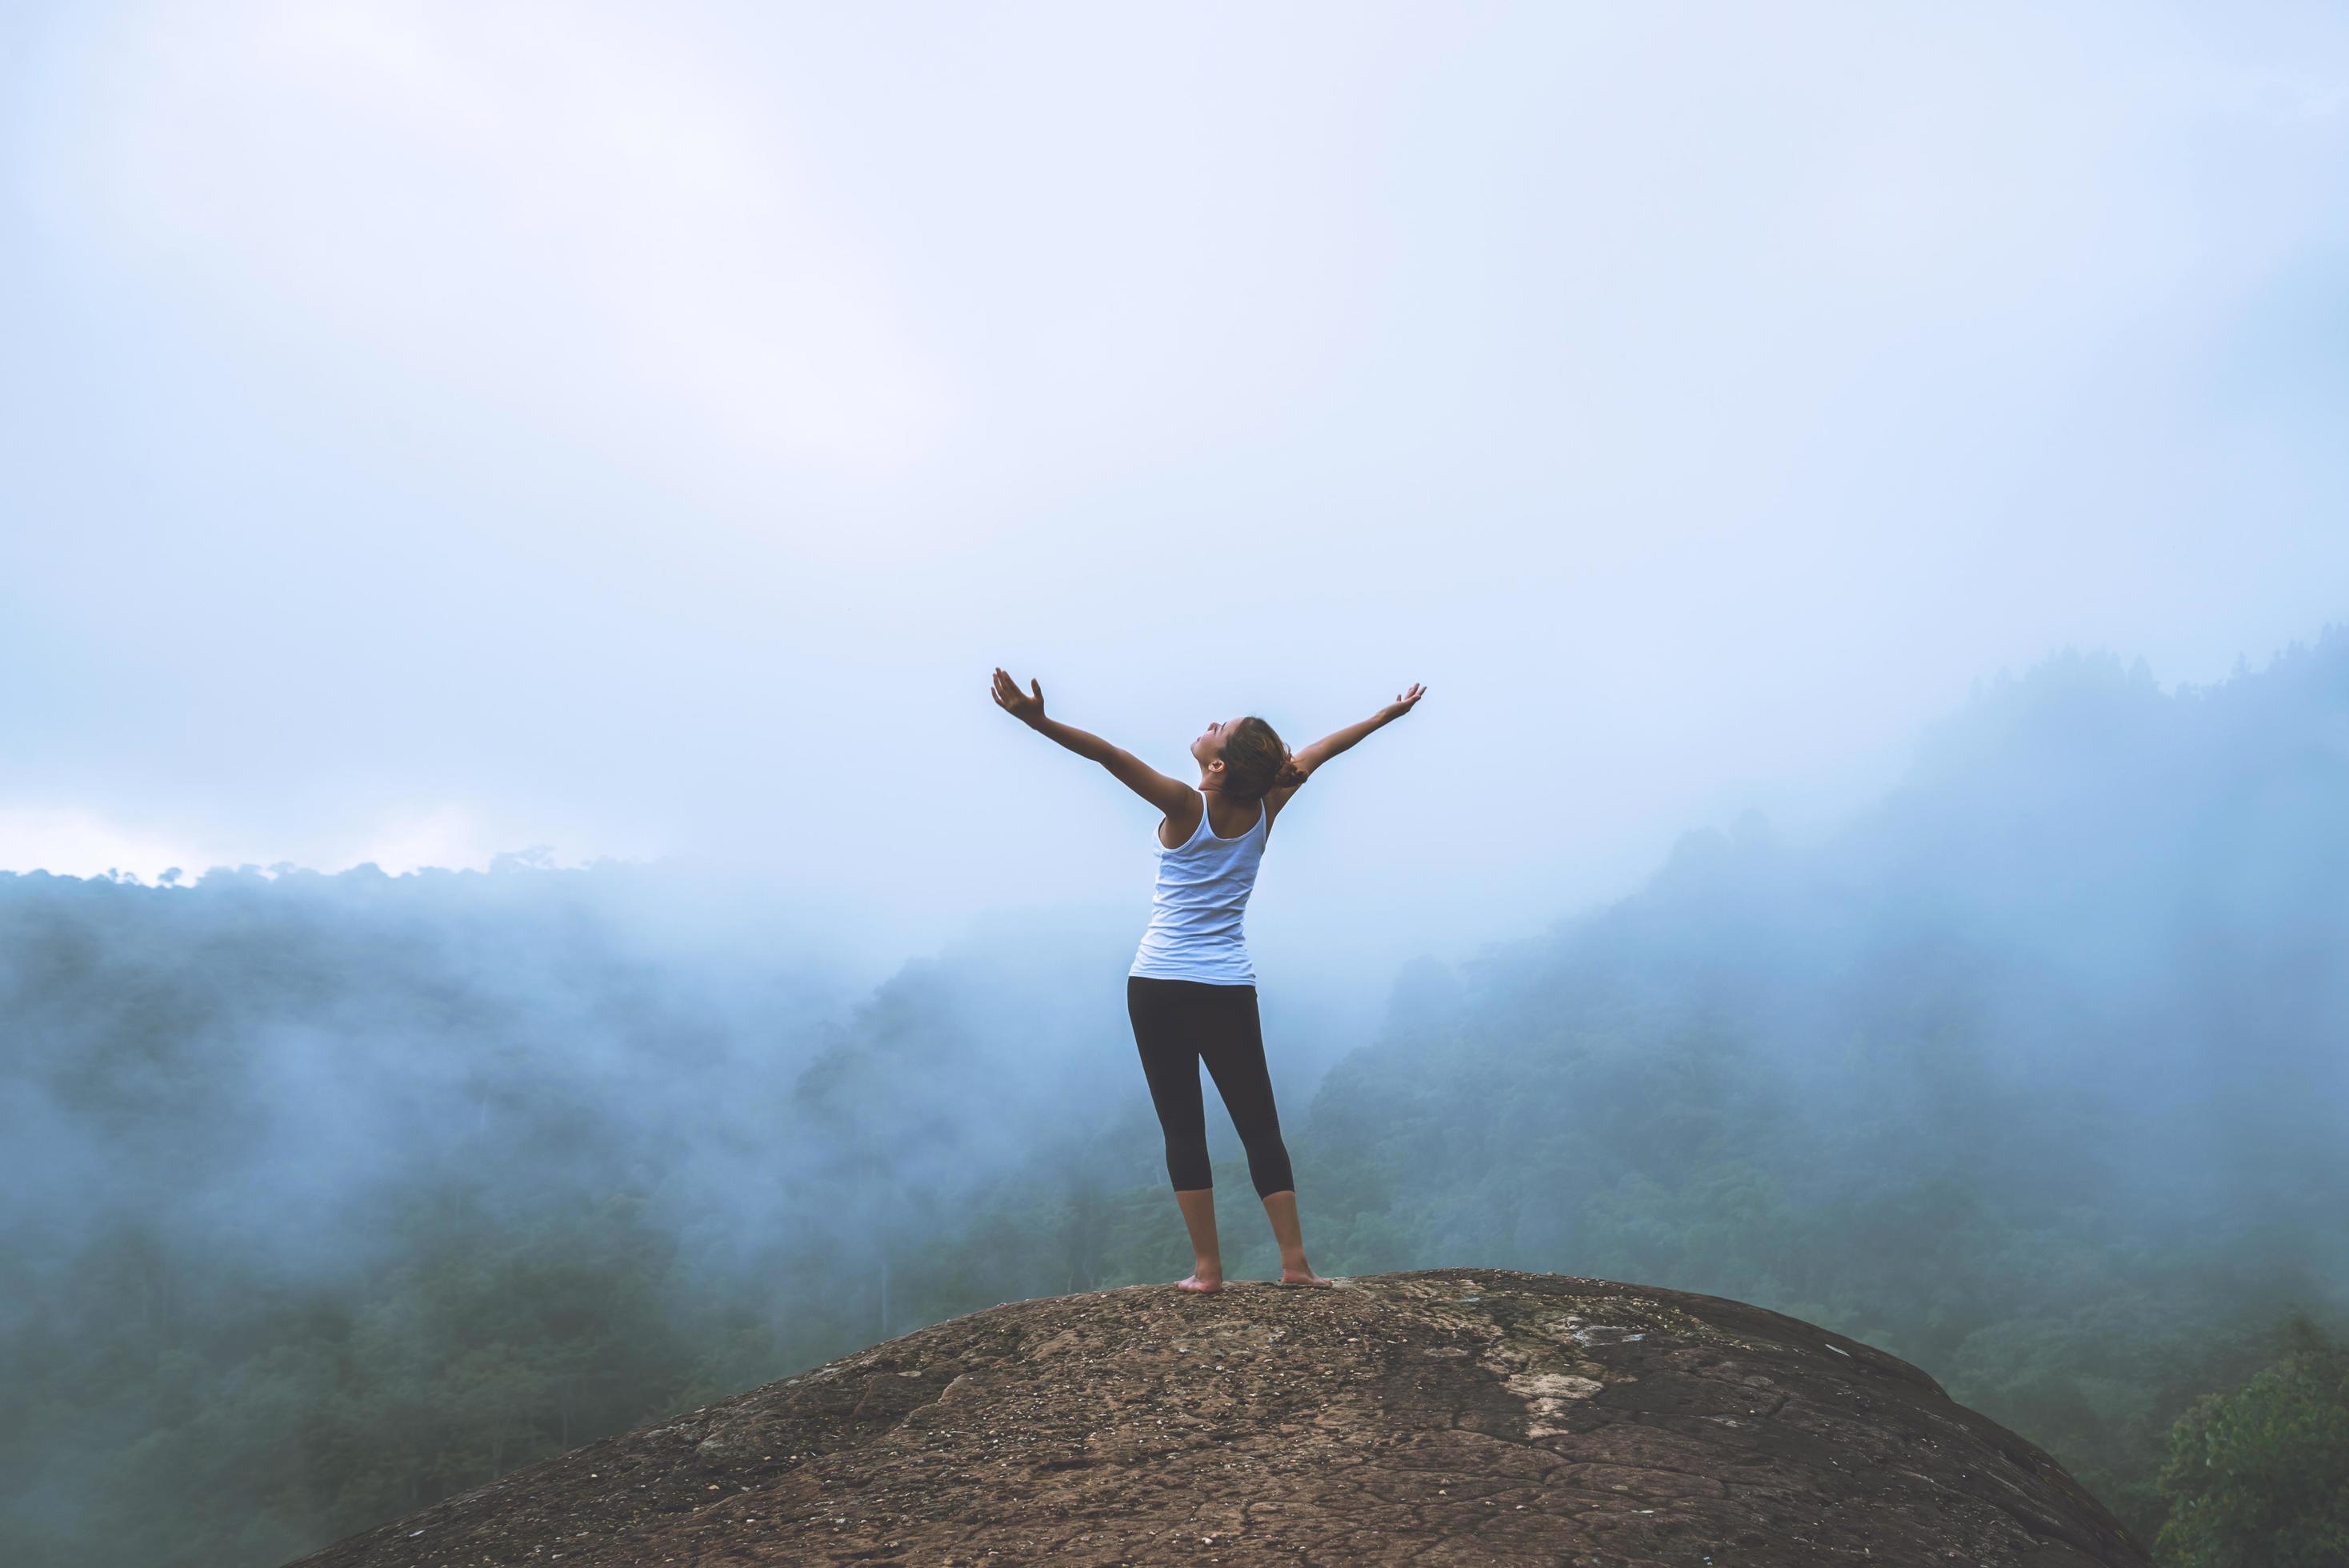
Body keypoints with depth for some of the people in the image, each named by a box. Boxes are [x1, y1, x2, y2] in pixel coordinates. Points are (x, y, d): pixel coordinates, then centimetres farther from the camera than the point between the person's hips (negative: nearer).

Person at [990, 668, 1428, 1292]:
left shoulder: (1186, 807, -12)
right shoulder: (1264, 809, -1)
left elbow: (1111, 755, -24)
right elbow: (1322, 750, 12)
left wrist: (1040, 721, -30)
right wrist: (1389, 713, 25)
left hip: (1158, 987, -3)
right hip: (1229, 992, 3)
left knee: (1183, 1129, 3)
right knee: (1260, 1127, 10)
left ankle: (1206, 1268, 4)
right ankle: (1294, 1262, 8)